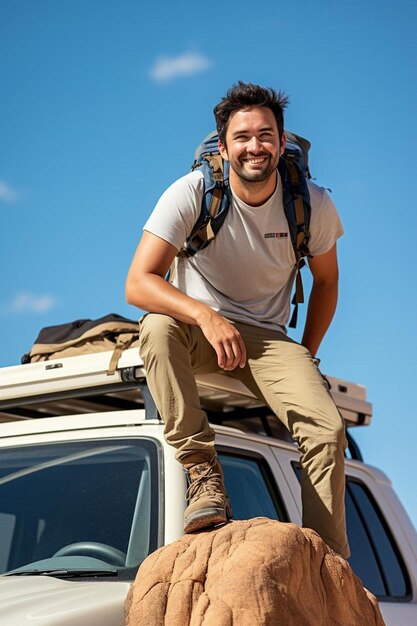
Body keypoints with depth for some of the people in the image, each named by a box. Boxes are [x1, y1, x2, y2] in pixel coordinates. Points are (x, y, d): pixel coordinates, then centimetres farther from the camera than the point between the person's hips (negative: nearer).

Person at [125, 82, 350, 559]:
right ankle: (202, 472, -32)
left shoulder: (313, 205, -9)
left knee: (327, 430, -21)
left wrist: (305, 358, 3)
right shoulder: (192, 193, -18)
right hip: (197, 328, -2)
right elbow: (138, 284, -25)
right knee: (158, 326, -38)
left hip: (267, 337, 2)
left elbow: (326, 280, 10)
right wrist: (205, 316, -42)